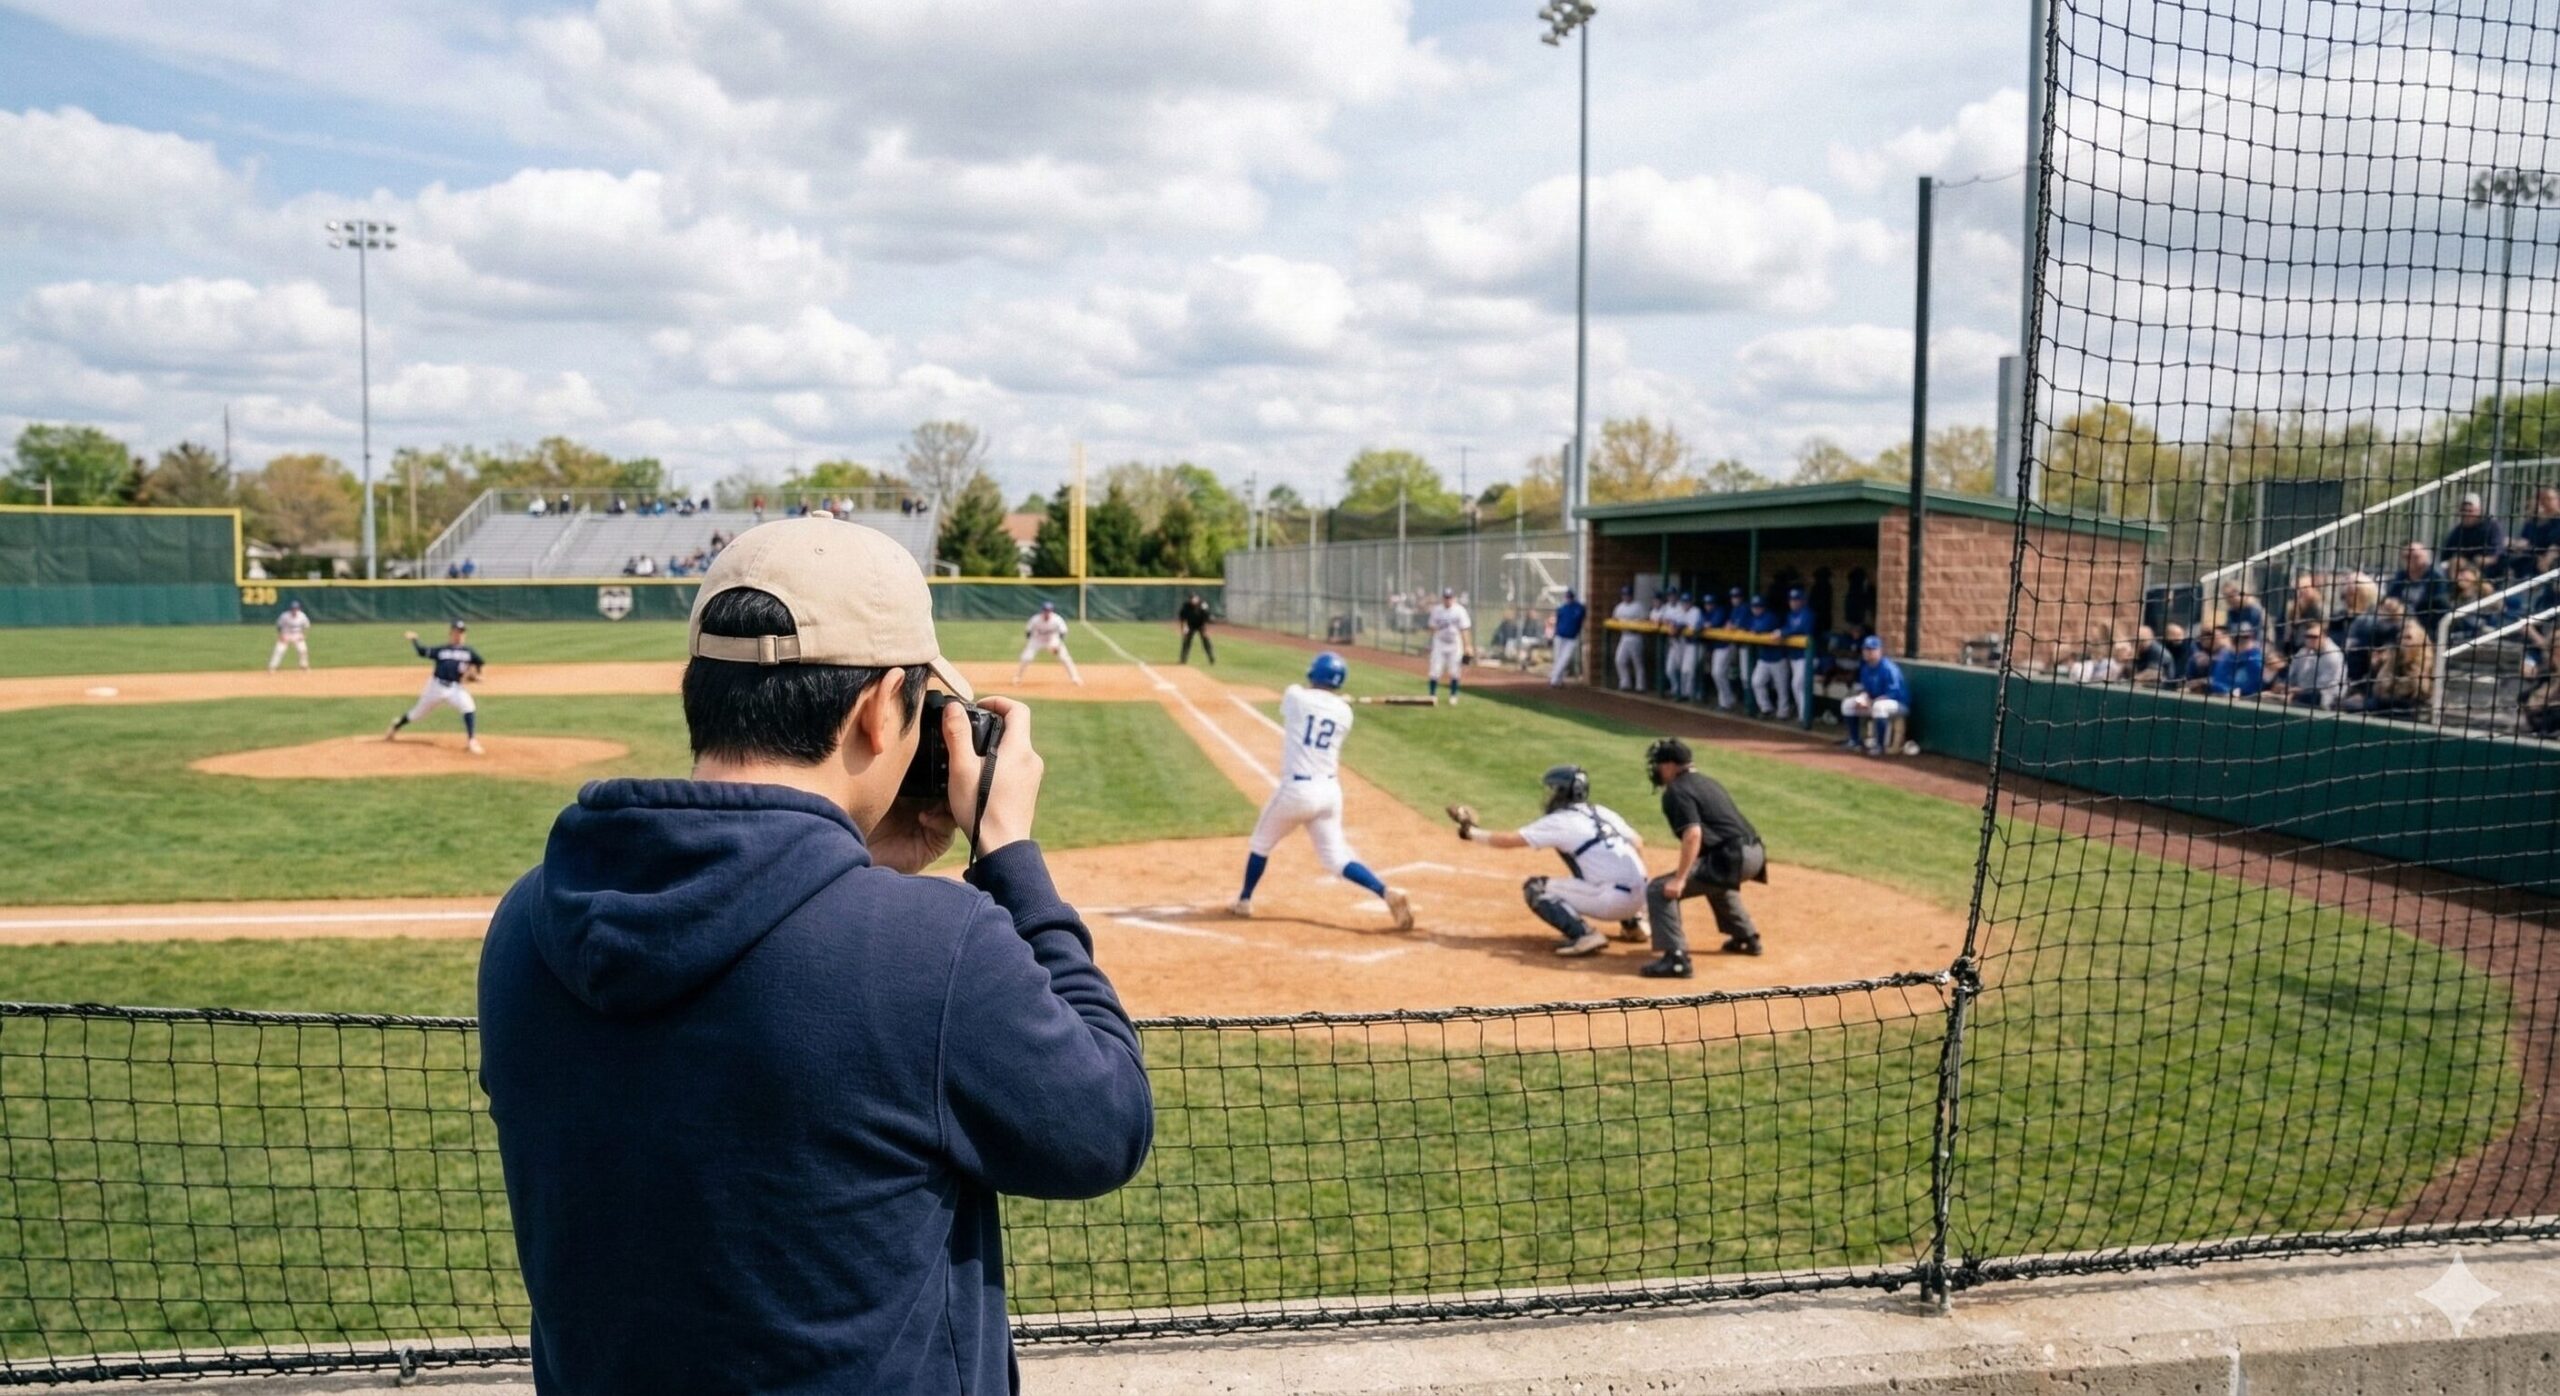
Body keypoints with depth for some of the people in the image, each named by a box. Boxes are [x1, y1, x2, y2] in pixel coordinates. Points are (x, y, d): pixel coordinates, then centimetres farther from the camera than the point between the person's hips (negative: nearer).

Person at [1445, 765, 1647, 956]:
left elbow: (1508, 841, 0)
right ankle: (1633, 923, 27)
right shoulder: (1602, 813, 16)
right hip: (1639, 898, 8)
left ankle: (1583, 935, -14)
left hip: (1612, 901, -8)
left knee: (1535, 889, 2)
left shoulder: (1560, 821, -2)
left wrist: (1471, 832, 14)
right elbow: (1638, 844, 18)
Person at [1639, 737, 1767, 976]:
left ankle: (1676, 959, -22)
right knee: (1714, 880, 42)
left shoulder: (1677, 790, -6)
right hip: (1754, 852, 10)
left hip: (1732, 857, -10)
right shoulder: (1704, 782, 23)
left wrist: (1679, 879, -22)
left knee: (1659, 890, -11)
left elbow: (1693, 834, -20)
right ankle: (1747, 938, 48)